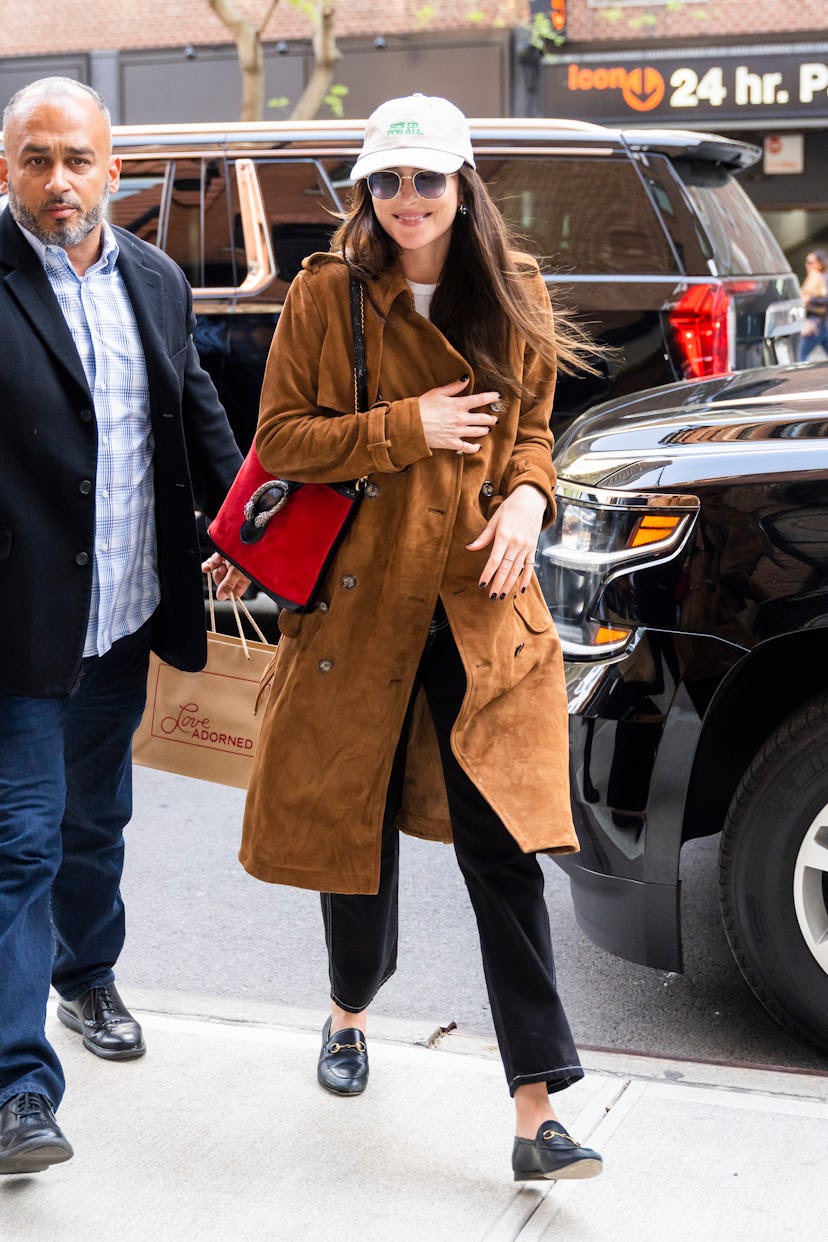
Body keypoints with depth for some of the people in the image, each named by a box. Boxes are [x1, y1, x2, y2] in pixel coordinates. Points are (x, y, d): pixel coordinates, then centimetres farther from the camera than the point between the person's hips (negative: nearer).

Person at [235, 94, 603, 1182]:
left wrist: (527, 495, -6)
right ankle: (351, 1012, 41)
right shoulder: (327, 295, -1)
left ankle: (537, 1111, -4)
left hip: (482, 605, 1)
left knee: (504, 845, -7)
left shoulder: (513, 300, 6)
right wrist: (410, 428, -13)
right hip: (359, 600, 0)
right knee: (356, 824, 12)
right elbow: (281, 439, -2)